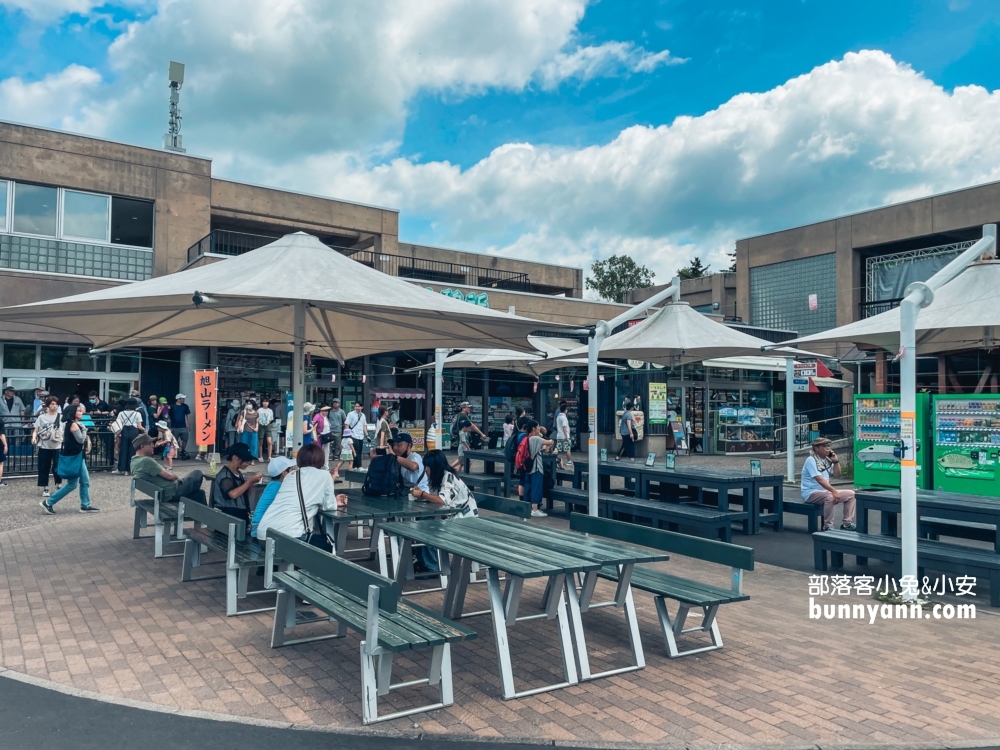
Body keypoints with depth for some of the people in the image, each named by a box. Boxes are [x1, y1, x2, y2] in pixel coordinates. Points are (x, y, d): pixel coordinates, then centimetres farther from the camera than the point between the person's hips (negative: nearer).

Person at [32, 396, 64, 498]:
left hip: (57, 446, -1)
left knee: (57, 468, -3)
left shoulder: (61, 417, 2)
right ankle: (45, 489, 17)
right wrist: (34, 438, -16)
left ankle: (59, 486, 17)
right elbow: (36, 431, 3)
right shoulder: (41, 417, 4)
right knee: (44, 468, 6)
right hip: (44, 446, 1)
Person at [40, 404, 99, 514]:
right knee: (72, 484, -3)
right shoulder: (74, 425, -18)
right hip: (72, 457, -10)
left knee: (85, 481, 10)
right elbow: (81, 440, -18)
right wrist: (84, 429, -5)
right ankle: (48, 503, 4)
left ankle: (85, 506, 14)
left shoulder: (71, 424, 13)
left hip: (77, 456, 10)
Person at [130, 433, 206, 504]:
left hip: (163, 493, 10)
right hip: (172, 492, -10)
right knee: (197, 474, 10)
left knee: (200, 493, 19)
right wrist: (177, 477, 1)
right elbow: (169, 476, -20)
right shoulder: (146, 460, -26)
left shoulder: (134, 462, 7)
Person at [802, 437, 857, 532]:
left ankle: (847, 524, 5)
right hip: (811, 493, -9)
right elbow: (819, 479, -26)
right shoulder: (811, 460, -16)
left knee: (851, 494, 4)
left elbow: (836, 474, 18)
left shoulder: (827, 460, 11)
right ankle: (828, 527, -27)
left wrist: (835, 461, 2)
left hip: (825, 491, 9)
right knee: (829, 497, -37)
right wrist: (834, 491, -33)